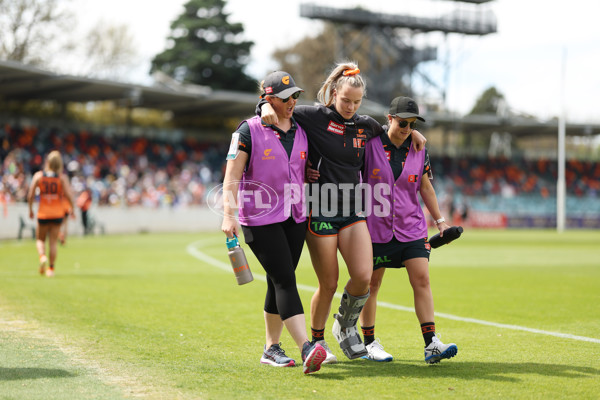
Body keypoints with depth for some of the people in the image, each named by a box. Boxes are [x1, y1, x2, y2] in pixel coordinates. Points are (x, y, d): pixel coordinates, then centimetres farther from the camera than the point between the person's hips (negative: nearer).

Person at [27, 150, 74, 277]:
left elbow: (30, 195, -5)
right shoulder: (62, 177, -6)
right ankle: (51, 268, 7)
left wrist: (30, 210, 8)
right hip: (57, 213, 0)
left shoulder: (38, 176, -3)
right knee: (53, 242, 7)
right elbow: (68, 195, -11)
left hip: (43, 213, 0)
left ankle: (42, 257, -14)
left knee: (40, 240, 15)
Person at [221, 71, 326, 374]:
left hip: (294, 219, 6)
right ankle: (306, 349, -22)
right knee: (285, 280, -14)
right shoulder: (249, 131, -7)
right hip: (259, 220, -6)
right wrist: (228, 215, -21)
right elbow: (232, 177, -11)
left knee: (278, 282, 9)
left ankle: (271, 349, 19)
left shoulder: (300, 132, 11)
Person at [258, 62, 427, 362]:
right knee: (329, 284, -1)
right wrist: (268, 107, -22)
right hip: (320, 211, -4)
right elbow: (276, 108, -1)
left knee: (363, 277, -10)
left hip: (352, 212, 4)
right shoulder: (316, 117, -5)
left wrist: (409, 131, 18)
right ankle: (316, 341, 21)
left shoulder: (366, 125, 10)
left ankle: (345, 325, 19)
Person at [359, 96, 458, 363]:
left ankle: (431, 344, -10)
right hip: (375, 227, -3)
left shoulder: (418, 151, 5)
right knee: (370, 283, 3)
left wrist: (440, 220, 14)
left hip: (411, 228, 3)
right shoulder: (370, 145, -5)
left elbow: (425, 187, 16)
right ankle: (369, 344, 16)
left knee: (422, 280, -8)